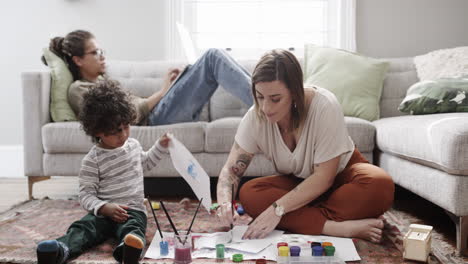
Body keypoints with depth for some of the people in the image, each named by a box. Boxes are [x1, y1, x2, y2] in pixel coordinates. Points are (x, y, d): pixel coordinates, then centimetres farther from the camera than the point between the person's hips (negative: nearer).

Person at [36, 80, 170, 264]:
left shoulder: (133, 145, 15)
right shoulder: (93, 159, -2)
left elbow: (145, 163, 38)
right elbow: (86, 195, -4)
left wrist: (161, 146, 27)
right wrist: (104, 207, -22)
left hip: (133, 210, 2)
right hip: (104, 212, -1)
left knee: (132, 228, -35)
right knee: (83, 226, -32)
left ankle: (128, 248, -67)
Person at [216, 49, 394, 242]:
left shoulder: (324, 106, -28)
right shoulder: (255, 117, -17)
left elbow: (324, 177, -26)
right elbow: (231, 169, -11)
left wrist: (277, 209, -35)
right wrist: (224, 201, -33)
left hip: (340, 173, -3)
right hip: (298, 183, 3)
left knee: (381, 185, -34)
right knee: (249, 194, -27)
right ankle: (336, 228, -32)